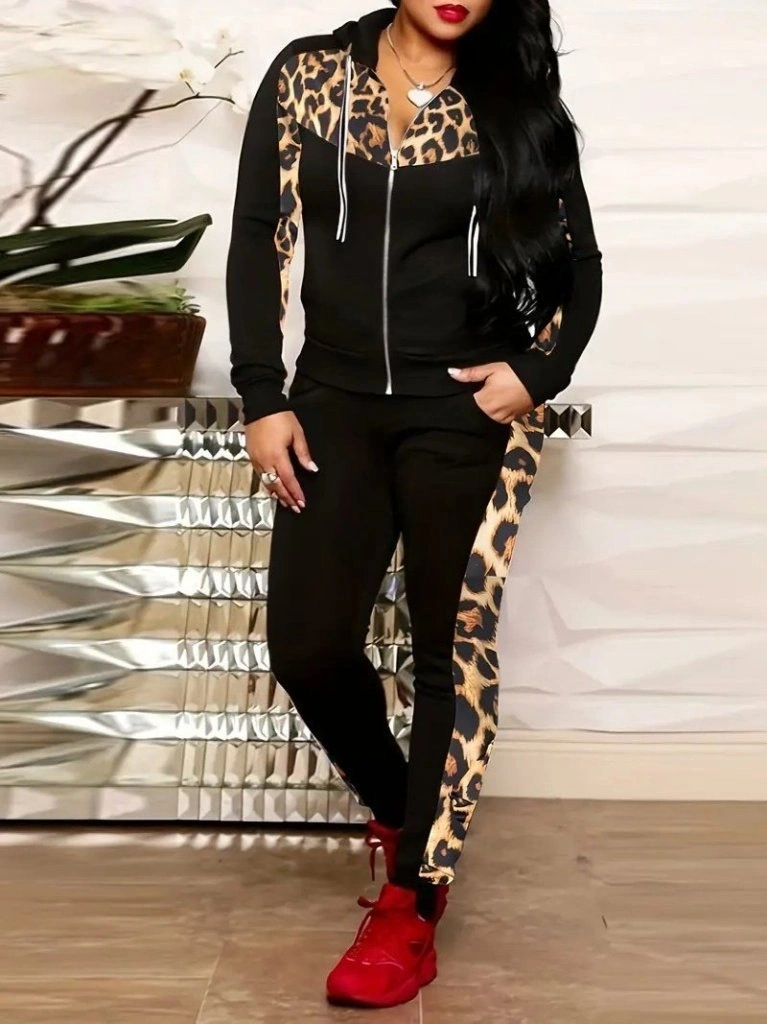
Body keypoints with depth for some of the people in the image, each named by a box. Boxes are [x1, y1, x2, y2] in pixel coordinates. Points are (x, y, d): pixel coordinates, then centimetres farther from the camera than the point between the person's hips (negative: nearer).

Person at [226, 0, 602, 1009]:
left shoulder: (518, 100, 2)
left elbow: (578, 264, 7)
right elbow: (257, 244, 5)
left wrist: (540, 373, -10)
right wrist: (262, 397, -1)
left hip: (469, 410, -1)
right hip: (336, 403, 2)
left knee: (452, 645, 0)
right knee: (306, 644, -3)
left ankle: (412, 906, 11)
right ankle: (401, 814, 26)